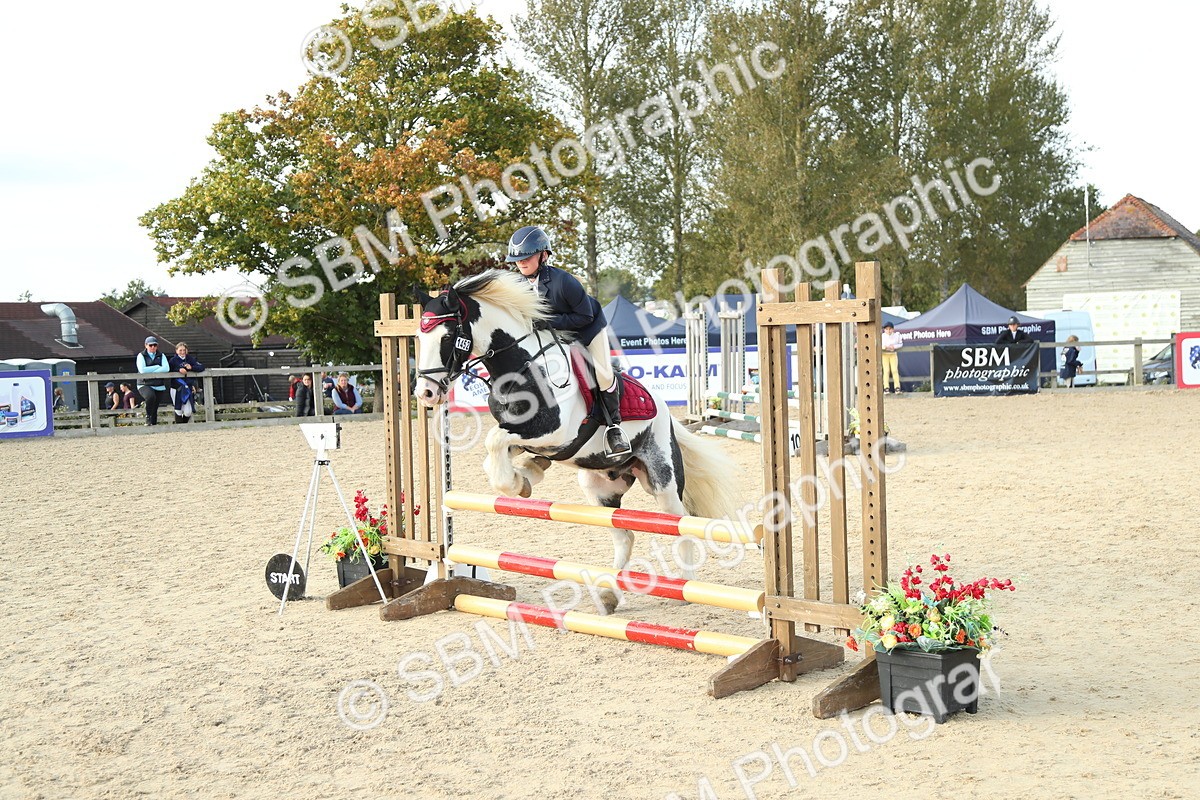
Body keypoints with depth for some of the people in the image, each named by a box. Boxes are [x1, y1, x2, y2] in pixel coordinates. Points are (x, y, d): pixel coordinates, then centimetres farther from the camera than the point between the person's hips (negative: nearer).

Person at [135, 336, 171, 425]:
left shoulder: (161, 356, 11)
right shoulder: (141, 355, 3)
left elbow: (166, 368, -7)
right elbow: (142, 370, -13)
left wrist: (150, 371, -14)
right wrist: (158, 367, -9)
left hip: (159, 387, 3)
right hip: (144, 385, -3)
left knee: (155, 409, 2)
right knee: (151, 396, -33)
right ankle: (148, 418, -15)